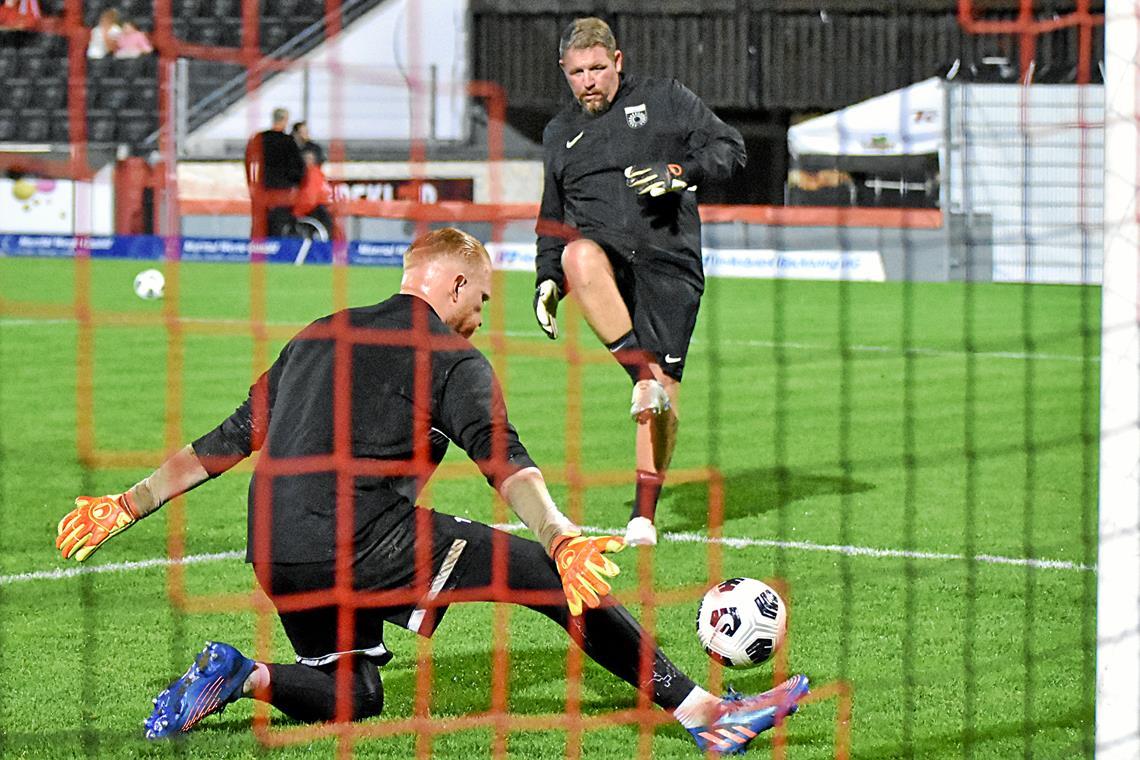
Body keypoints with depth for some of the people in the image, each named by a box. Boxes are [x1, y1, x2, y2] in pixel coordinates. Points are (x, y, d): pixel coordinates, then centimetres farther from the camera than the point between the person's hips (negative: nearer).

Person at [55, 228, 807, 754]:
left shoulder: (319, 338, 23)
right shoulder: (450, 358, 3)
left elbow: (228, 440, 23)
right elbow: (504, 461, -14)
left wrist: (126, 506, 28)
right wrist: (564, 540, -27)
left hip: (277, 557, 7)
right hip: (366, 543, -7)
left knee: (353, 697, 27)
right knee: (547, 571, -4)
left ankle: (237, 676, 0)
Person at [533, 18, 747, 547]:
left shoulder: (665, 100, 10)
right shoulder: (559, 134, 23)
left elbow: (729, 148, 5)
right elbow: (552, 220, 31)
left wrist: (680, 172, -12)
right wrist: (547, 281, 19)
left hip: (668, 261, -2)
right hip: (604, 250, 2)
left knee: (663, 394, -10)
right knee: (580, 256, -38)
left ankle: (645, 515, 2)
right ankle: (642, 373, -35)